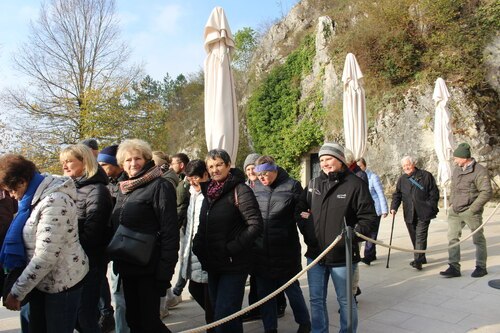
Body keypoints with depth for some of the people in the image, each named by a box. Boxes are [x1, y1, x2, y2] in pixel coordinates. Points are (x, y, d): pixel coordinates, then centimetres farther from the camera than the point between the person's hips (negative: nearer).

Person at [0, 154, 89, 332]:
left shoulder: (54, 201, -24)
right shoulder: (37, 197, 5)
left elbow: (45, 257, -25)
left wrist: (16, 292, -16)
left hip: (62, 282, -8)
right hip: (41, 281, 8)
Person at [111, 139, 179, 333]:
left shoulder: (159, 186, -12)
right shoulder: (123, 189, 12)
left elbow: (170, 232, -17)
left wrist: (165, 271, -20)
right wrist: (117, 261, 13)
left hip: (148, 268, -7)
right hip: (126, 267, 7)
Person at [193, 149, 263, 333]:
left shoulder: (240, 190, -12)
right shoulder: (209, 190, 11)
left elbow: (255, 224, -18)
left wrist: (232, 249, -20)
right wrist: (198, 247, 7)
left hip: (234, 264, -7)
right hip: (213, 264, 8)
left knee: (225, 317, -7)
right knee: (217, 312, 18)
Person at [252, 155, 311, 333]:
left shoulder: (291, 186, -8)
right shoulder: (256, 188, 5)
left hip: (285, 250, -4)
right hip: (261, 251, 4)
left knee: (292, 289, 12)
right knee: (264, 293, 14)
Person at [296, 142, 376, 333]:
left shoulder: (355, 184, -9)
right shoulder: (314, 184, 6)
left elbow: (368, 216, -8)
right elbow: (300, 208, 17)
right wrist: (305, 228, 4)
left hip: (342, 255, -5)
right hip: (315, 253, 5)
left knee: (345, 300, 13)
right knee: (316, 299, 17)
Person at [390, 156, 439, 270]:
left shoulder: (426, 176, 1)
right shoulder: (402, 179, 11)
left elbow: (434, 193, 2)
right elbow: (397, 195, 11)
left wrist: (431, 207, -6)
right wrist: (394, 207, -4)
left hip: (423, 213, -4)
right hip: (409, 214, 4)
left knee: (420, 236, -10)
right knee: (414, 237, 11)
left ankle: (418, 260, -12)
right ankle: (421, 258, 25)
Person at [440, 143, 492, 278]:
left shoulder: (480, 171, -13)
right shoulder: (457, 169, 8)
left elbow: (486, 192, -17)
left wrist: (472, 209, -19)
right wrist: (452, 203, 11)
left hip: (471, 212, -6)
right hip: (455, 211, 7)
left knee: (478, 239, 9)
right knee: (452, 238, 3)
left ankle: (481, 267, 24)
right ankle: (454, 267, 8)